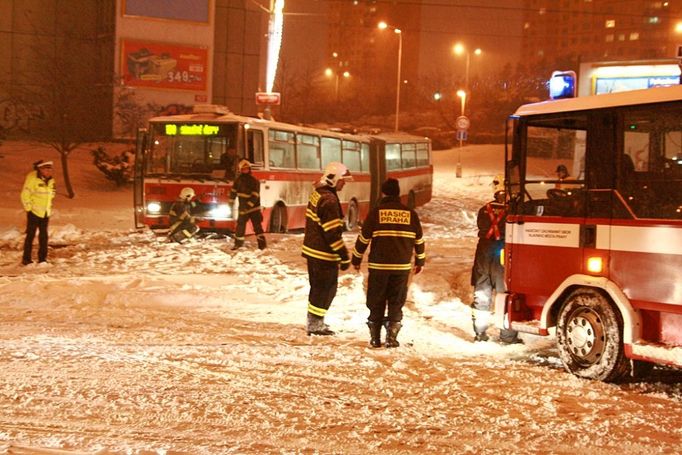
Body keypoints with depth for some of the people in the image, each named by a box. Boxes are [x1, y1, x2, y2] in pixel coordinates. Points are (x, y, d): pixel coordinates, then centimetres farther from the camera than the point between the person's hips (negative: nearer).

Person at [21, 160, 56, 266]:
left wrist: (49, 207, 12)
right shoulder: (32, 178, -14)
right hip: (34, 212, -6)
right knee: (30, 235, -1)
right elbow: (25, 194, -12)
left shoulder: (50, 180, 5)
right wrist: (28, 208, -11)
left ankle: (42, 258, 17)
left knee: (44, 235, 9)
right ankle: (26, 259, 7)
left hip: (46, 212, 6)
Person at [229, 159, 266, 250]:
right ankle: (238, 242, 21)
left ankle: (262, 243, -5)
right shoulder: (238, 180, 5)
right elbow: (233, 191, 10)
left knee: (257, 226, -7)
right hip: (243, 208, 4)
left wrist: (249, 205, -26)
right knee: (240, 225, 8)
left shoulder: (254, 181, -10)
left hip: (254, 208, -4)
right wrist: (230, 202, 6)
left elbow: (255, 196, -18)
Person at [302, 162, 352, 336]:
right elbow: (333, 232, -24)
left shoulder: (318, 193, 9)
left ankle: (314, 321, 30)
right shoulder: (329, 200, -22)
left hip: (312, 249, 10)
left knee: (318, 287, 20)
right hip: (324, 253, -10)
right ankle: (315, 325, 9)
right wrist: (344, 257, -18)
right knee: (325, 289, 2)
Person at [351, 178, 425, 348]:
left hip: (378, 265, -1)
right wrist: (420, 261, 22)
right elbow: (419, 240, 9)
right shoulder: (410, 214, 3)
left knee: (376, 302, 9)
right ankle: (392, 338, 5)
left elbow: (363, 238, -2)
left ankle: (375, 338, 11)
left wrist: (356, 259, 11)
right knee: (396, 302, 9)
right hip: (402, 266, 1)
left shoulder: (376, 212, -4)